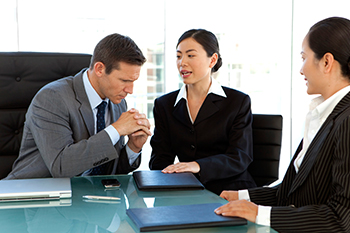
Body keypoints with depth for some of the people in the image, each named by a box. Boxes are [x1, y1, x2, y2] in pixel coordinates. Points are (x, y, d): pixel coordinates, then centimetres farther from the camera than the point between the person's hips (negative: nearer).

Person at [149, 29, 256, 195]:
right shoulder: (164, 105, 12)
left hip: (231, 190, -3)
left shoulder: (238, 102, 4)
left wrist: (198, 166, -25)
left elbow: (240, 157, -7)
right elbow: (159, 160, 6)